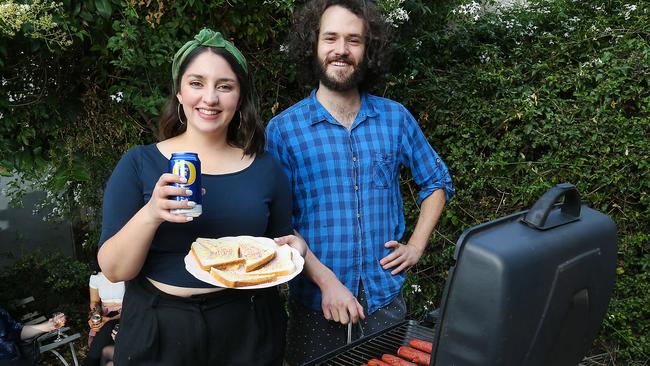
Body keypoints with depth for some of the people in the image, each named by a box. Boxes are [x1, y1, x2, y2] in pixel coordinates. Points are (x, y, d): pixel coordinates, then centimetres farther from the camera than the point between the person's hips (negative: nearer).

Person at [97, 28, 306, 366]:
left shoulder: (266, 169, -2)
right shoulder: (139, 164, -6)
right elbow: (113, 270, -10)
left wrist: (292, 250, -11)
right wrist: (150, 215, -26)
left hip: (247, 329, 2)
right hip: (158, 330, -1)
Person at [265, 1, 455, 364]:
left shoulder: (396, 118, 0)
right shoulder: (283, 129, -8)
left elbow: (438, 182, 12)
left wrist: (416, 246, 3)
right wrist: (326, 280, -17)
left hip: (386, 298, 3)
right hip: (315, 304, -2)